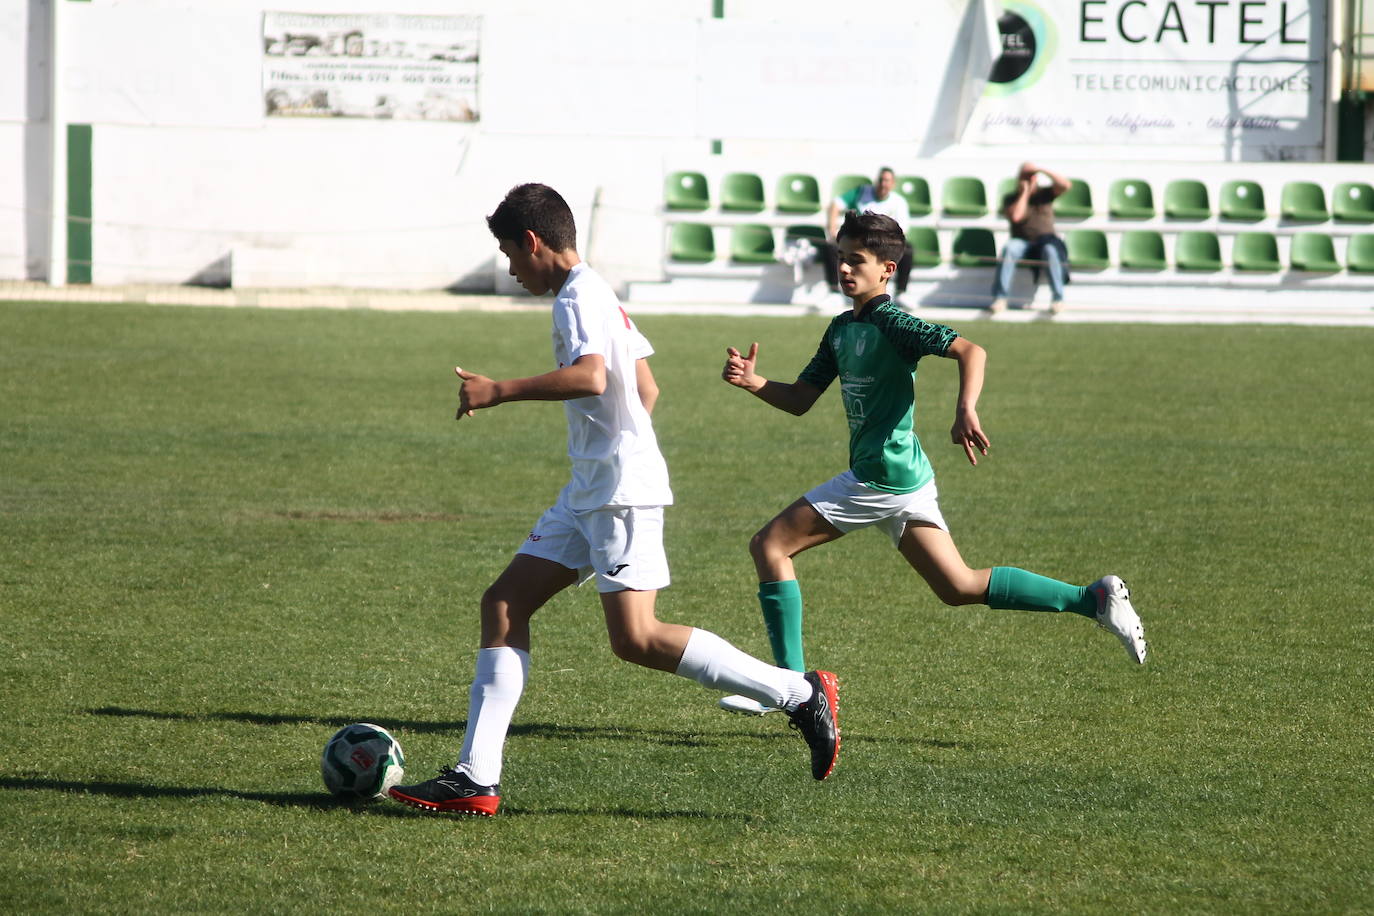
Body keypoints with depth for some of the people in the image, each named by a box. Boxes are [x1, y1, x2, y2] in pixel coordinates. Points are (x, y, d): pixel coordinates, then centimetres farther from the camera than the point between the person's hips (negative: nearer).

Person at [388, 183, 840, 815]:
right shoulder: (598, 295, 19)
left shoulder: (579, 298, -12)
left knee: (635, 638, -16)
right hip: (588, 494, 11)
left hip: (621, 490, -11)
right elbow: (646, 388, 25)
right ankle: (475, 778, 1)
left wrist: (498, 392, -25)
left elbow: (590, 377, -29)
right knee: (503, 604, 4)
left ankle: (800, 693, -8)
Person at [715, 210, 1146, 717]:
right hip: (903, 483, 9)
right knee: (960, 588, 9)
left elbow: (970, 350, -23)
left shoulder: (892, 324, -11)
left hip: (882, 479, -9)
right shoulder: (842, 329, 16)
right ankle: (1094, 599, 7)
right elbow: (800, 399, 18)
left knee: (769, 545, -4)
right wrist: (753, 382, 0)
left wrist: (966, 411, -38)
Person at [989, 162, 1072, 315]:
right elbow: (1016, 216, -12)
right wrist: (1024, 192, -5)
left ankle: (1058, 299, -39)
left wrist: (1042, 170, -7)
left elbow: (1066, 185, -5)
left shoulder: (1045, 193, 12)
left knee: (1050, 250, -36)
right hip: (1023, 243, 0)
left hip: (1045, 241, 0)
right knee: (1009, 249, -34)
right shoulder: (1010, 199, 9)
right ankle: (999, 299, -39)